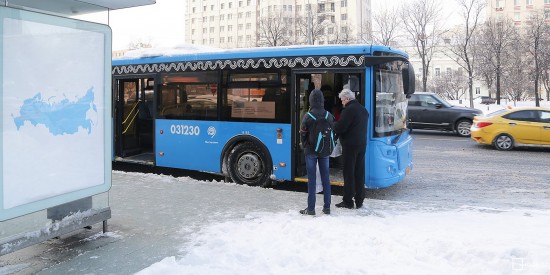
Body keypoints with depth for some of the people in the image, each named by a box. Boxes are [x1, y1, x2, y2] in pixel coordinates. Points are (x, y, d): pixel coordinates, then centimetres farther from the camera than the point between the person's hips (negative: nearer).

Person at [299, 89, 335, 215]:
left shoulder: (307, 116, -13)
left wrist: (304, 146, 14)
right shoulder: (329, 116, -2)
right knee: (325, 178, 10)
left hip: (311, 151, -3)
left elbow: (303, 134, -3)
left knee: (312, 179, 1)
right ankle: (327, 207, 15)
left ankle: (311, 208, 5)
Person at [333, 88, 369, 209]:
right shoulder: (363, 110, 13)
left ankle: (348, 201, 4)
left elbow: (340, 128, -21)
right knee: (359, 173, 11)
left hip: (350, 146, -8)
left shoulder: (348, 110, -15)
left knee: (349, 173, -1)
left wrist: (333, 125, 1)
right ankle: (359, 201, 17)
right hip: (362, 145, 8)